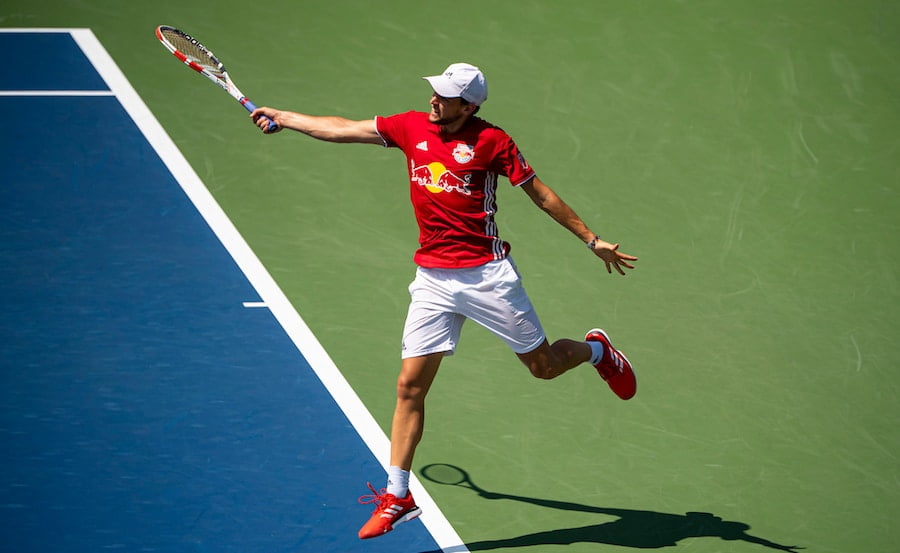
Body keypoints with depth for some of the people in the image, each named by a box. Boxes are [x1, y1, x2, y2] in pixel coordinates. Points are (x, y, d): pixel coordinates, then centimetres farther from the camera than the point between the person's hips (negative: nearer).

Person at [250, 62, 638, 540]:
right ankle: (397, 495, 5)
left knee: (543, 365, 7)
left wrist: (591, 240, 2)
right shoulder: (411, 128, 3)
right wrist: (282, 117, 15)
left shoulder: (490, 141, -7)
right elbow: (339, 129, 13)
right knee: (410, 385, -2)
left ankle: (596, 349, 42)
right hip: (432, 280, 3)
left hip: (487, 275, -3)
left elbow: (540, 194, 0)